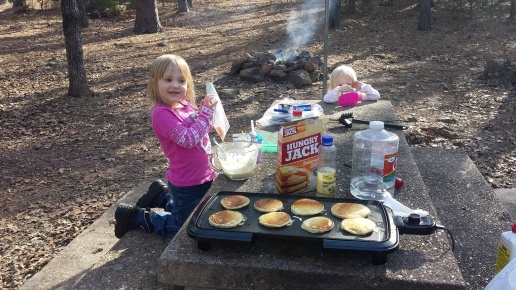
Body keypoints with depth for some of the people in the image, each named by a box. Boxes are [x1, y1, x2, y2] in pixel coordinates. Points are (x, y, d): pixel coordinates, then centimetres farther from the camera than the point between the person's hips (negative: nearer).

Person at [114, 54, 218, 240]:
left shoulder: (185, 105, 1)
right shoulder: (162, 113, -22)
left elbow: (202, 129, 14)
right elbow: (188, 139, -30)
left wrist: (207, 109, -4)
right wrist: (206, 112, -25)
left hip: (202, 178, 8)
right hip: (187, 184, -8)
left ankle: (161, 195, 40)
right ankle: (135, 217, 19)